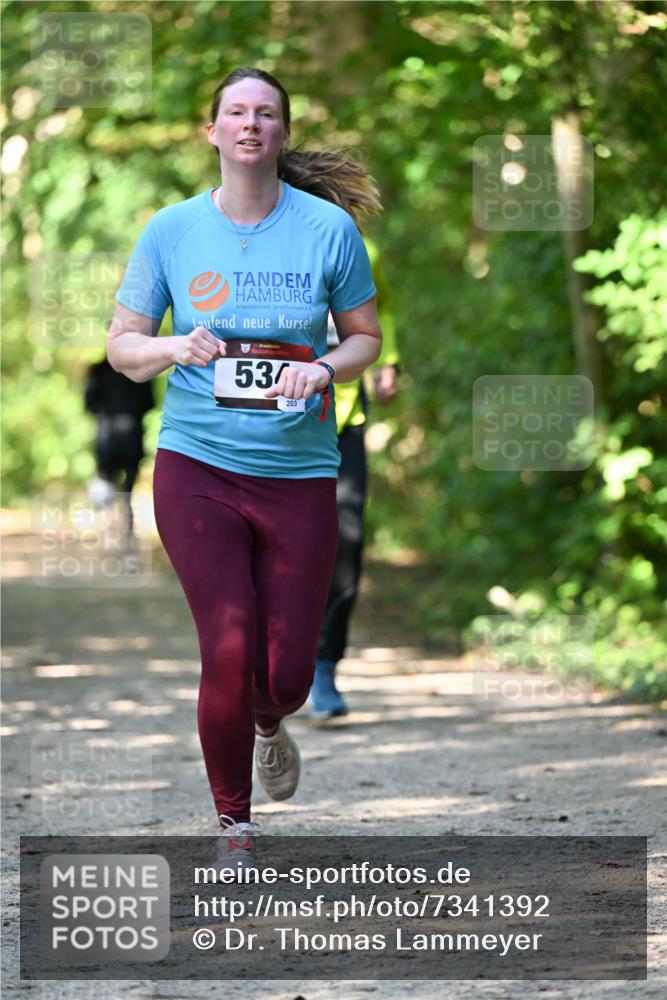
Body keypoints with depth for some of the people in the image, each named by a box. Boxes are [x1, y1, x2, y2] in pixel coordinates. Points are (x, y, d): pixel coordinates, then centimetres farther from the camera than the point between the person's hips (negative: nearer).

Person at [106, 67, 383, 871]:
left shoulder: (329, 227, -1)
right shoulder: (171, 230, 0)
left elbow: (365, 338, 8)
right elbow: (121, 345, 6)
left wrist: (323, 368, -13)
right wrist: (175, 348, -15)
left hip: (300, 473, 1)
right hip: (196, 465, -1)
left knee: (289, 668, 1)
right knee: (229, 648, -10)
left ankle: (268, 725, 42)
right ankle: (233, 824, 12)